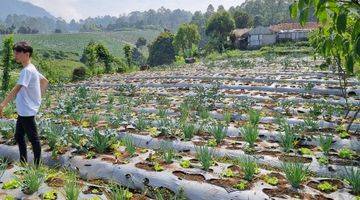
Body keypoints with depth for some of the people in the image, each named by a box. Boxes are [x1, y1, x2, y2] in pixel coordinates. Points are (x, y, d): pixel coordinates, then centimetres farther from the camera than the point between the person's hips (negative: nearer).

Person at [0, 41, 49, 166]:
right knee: (19, 136, 19)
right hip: (23, 111, 10)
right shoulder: (31, 69, 11)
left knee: (33, 139, 1)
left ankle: (37, 166, 13)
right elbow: (45, 82, 22)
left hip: (27, 111, -10)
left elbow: (16, 89, -29)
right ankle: (23, 163, 30)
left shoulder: (27, 70, -19)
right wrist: (38, 95, 16)